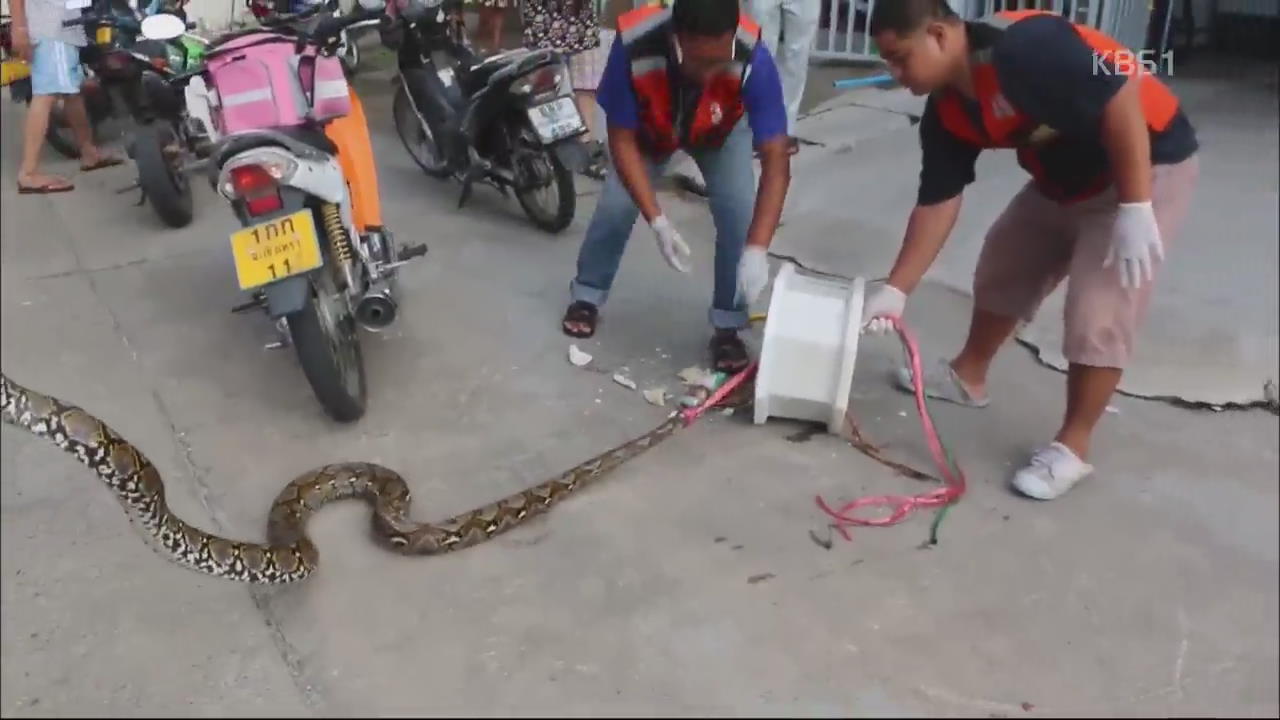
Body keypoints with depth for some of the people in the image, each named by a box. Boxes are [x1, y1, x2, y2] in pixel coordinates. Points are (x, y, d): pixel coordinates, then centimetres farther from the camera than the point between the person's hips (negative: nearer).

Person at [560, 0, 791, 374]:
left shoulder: (753, 60, -42)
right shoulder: (633, 47, -41)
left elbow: (776, 161, -41)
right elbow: (622, 141, -30)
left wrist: (756, 249, -51)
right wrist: (658, 221, -38)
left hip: (722, 131, 0)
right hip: (647, 130, 0)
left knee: (738, 211, -17)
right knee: (615, 205, -10)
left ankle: (727, 326, -1)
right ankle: (586, 295, 17)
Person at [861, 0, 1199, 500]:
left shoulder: (1024, 46, -32)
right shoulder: (947, 114, -5)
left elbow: (1122, 95, -31)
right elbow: (937, 203, -3)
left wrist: (1135, 209, -31)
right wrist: (896, 290, -6)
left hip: (1148, 165, -9)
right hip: (1065, 181, 9)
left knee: (1098, 312, -10)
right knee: (1002, 266, 17)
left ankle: (1071, 448, 4)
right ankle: (968, 377, 37)